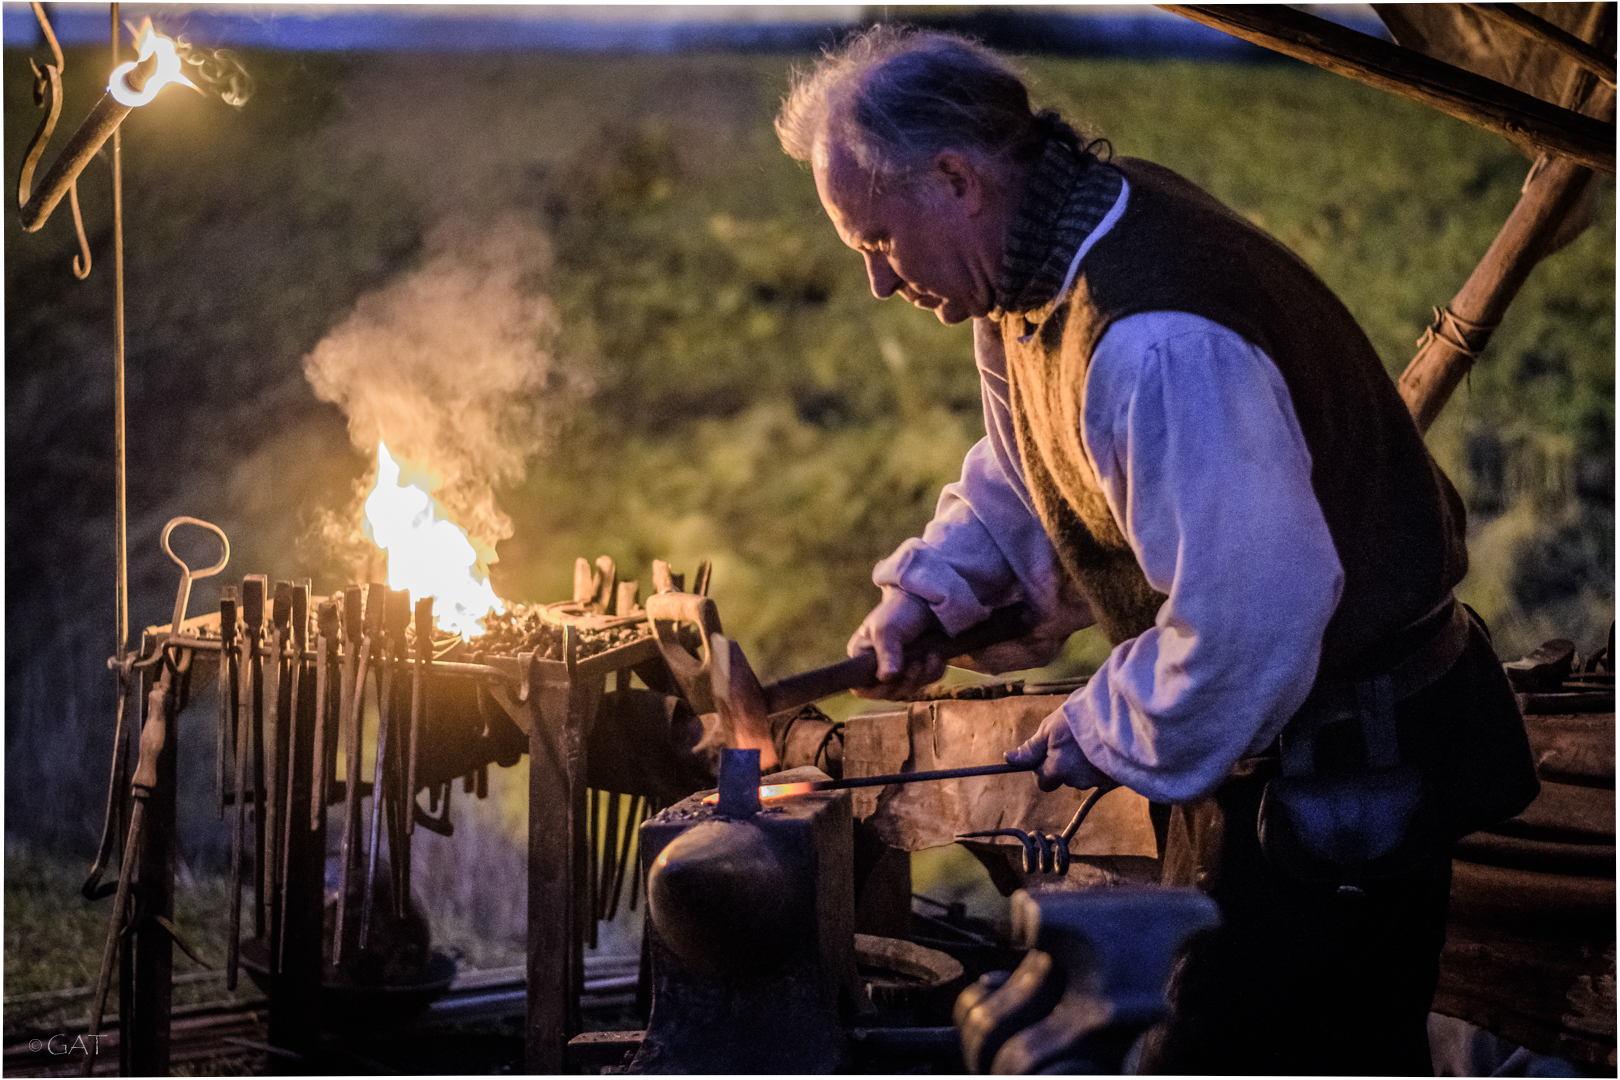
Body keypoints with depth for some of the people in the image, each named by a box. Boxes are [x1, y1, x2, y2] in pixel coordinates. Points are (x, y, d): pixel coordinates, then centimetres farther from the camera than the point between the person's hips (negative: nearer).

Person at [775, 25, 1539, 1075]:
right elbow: (1023, 467, 19)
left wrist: (1107, 730, -16)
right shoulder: (1042, 265, 1)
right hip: (1255, 741, 10)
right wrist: (935, 583, 2)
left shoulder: (1154, 346, -33)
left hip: (1345, 769, -10)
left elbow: (1247, 624, -33)